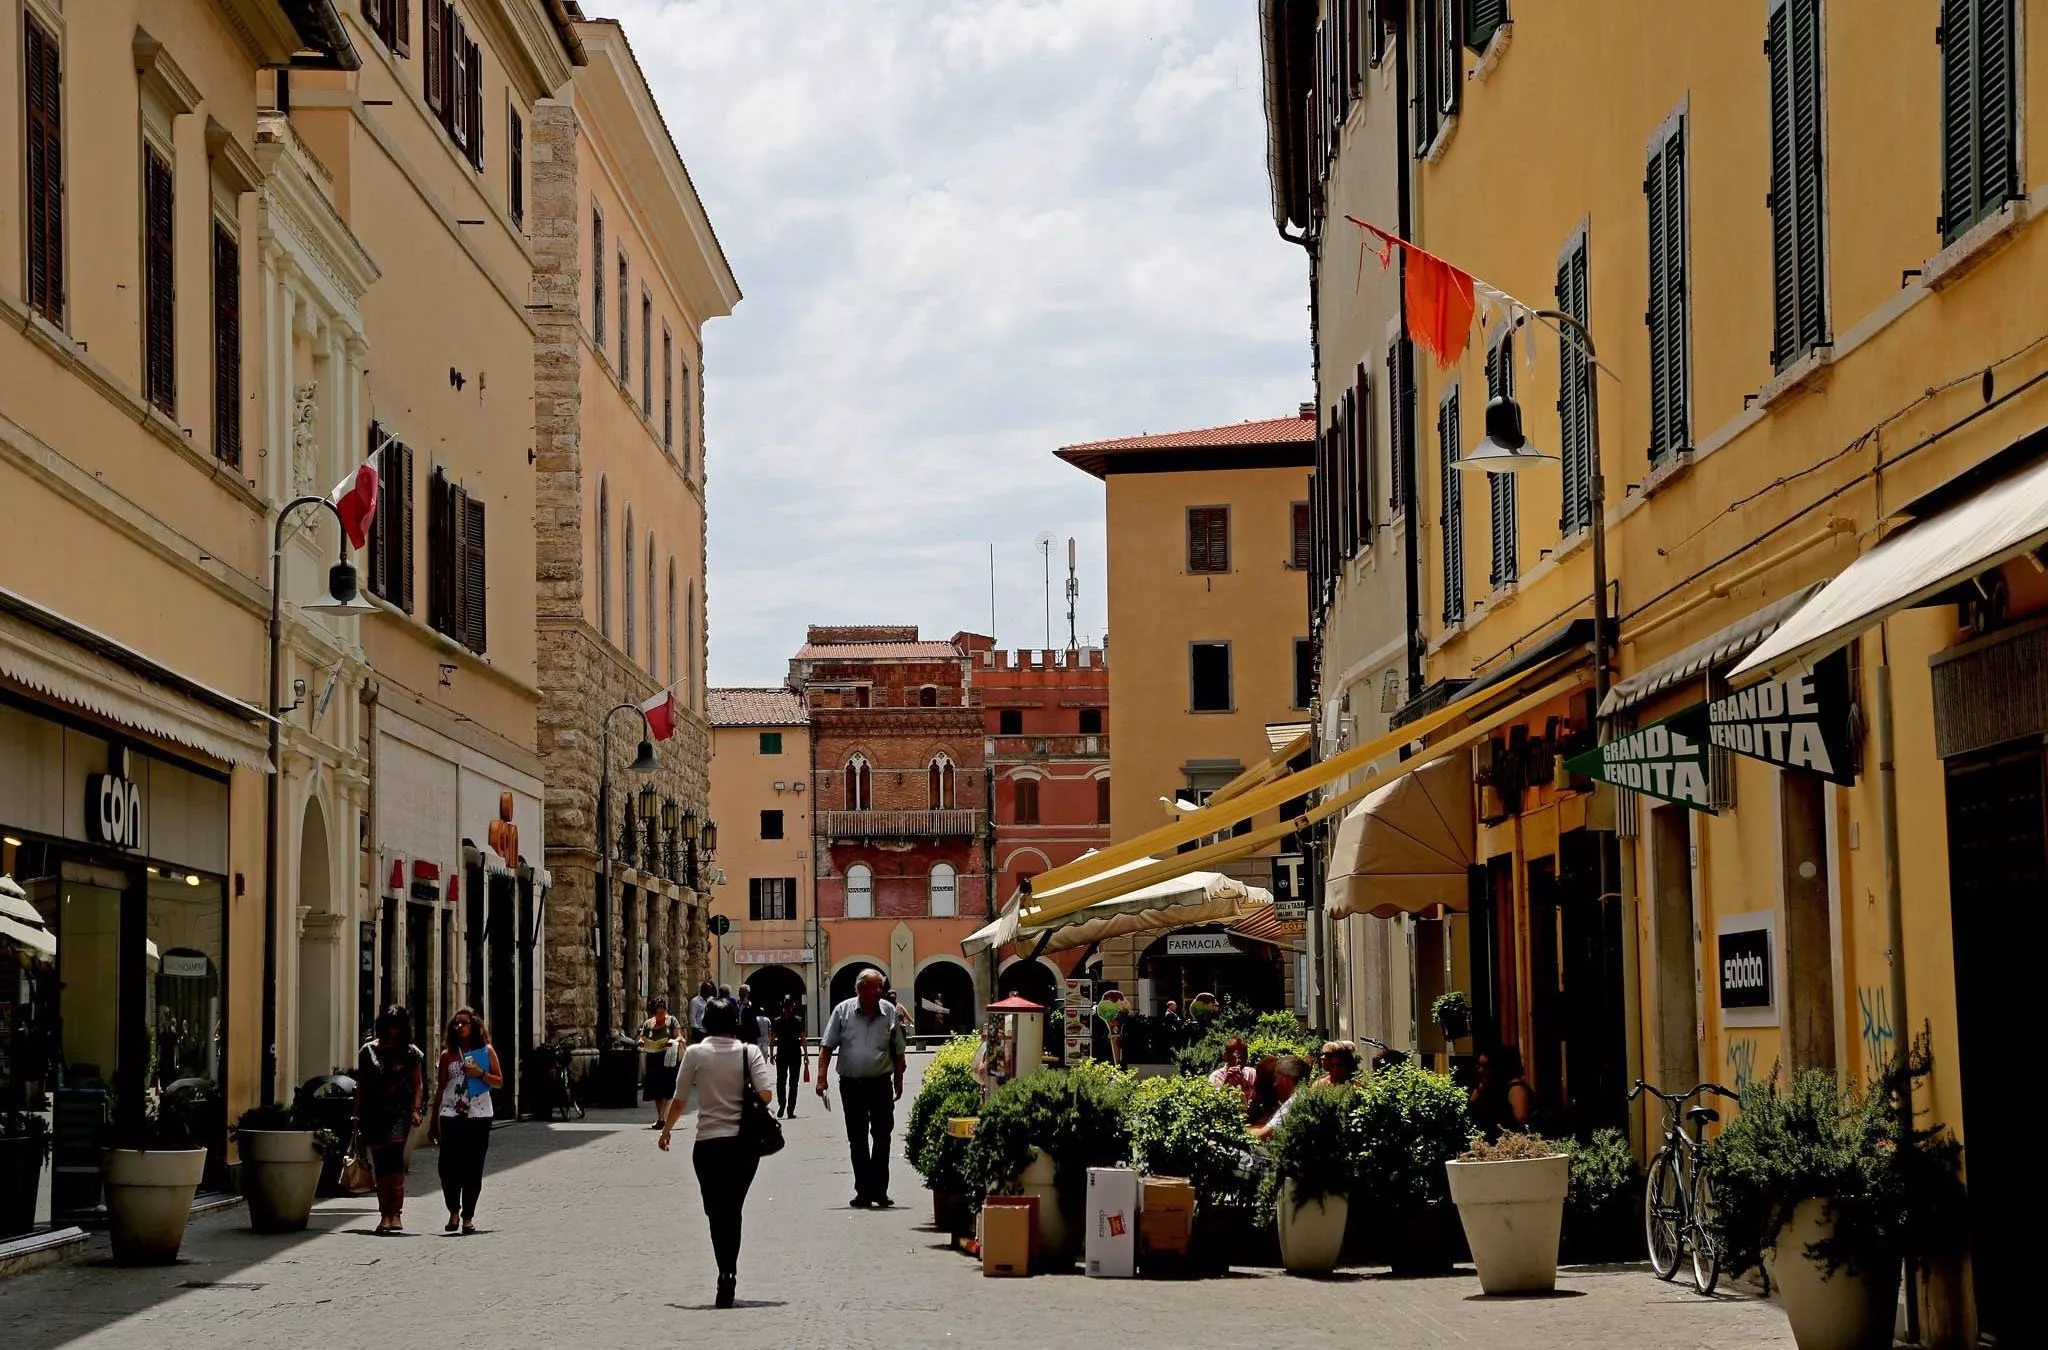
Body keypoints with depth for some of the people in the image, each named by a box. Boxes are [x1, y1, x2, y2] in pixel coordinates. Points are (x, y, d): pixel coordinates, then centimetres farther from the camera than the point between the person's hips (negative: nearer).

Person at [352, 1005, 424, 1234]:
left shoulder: (410, 1052, 8)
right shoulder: (369, 1050, 12)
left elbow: (418, 1084, 9)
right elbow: (361, 1085, 15)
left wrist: (415, 1109, -5)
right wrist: (357, 1114, 11)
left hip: (399, 1113, -3)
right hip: (373, 1114, 3)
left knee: (394, 1158, -17)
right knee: (380, 1165, 5)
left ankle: (396, 1213, -19)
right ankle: (385, 1213, 11)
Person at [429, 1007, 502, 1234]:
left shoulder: (486, 1051, 6)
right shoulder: (448, 1055, 9)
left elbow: (499, 1082, 6)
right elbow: (440, 1089, 12)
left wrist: (480, 1074, -12)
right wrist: (433, 1122, 11)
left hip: (479, 1116, -1)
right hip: (451, 1116, 1)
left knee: (473, 1169, 0)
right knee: (448, 1167, -8)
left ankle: (468, 1217, 8)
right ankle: (453, 1212, 8)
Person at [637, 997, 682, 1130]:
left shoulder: (671, 1021, 2)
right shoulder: (648, 1024, 11)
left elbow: (679, 1036, -2)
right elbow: (640, 1038, 11)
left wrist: (673, 1042, -23)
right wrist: (640, 1042, -12)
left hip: (667, 1060, -4)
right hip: (652, 1060, 4)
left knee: (665, 1090, -12)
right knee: (656, 1091, 7)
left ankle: (662, 1118, -15)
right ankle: (660, 1117, 17)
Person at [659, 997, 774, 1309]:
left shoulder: (696, 1053, -3)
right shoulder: (749, 1052, -1)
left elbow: (679, 1099, 1)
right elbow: (767, 1095, -10)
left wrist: (666, 1129, 17)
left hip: (709, 1143, -2)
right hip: (745, 1143, 2)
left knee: (717, 1211, 0)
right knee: (733, 1209, 15)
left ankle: (726, 1272, -18)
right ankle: (729, 1272, 16)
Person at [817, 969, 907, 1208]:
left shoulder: (891, 1013, 3)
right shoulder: (843, 1011, 0)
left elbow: (898, 1052, 10)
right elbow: (827, 1047, 1)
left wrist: (899, 1083, 9)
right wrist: (822, 1077, -8)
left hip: (880, 1083, 0)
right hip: (851, 1083, 0)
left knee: (882, 1136, -3)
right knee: (857, 1139, 6)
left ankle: (879, 1189, 4)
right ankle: (863, 1191, 13)